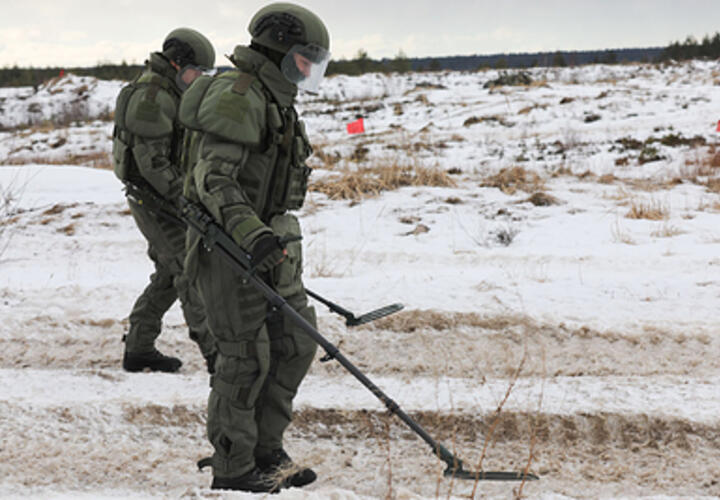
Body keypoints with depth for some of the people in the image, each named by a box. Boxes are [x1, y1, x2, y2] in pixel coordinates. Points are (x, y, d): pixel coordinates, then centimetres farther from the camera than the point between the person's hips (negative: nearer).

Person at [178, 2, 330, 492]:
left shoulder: (277, 101, 17)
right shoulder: (238, 96, -16)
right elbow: (214, 177, -23)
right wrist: (249, 231, -34)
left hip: (268, 240, 10)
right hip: (228, 243, -10)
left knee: (295, 342, 10)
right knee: (246, 356, -4)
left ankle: (264, 449, 21)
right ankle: (232, 466, 8)